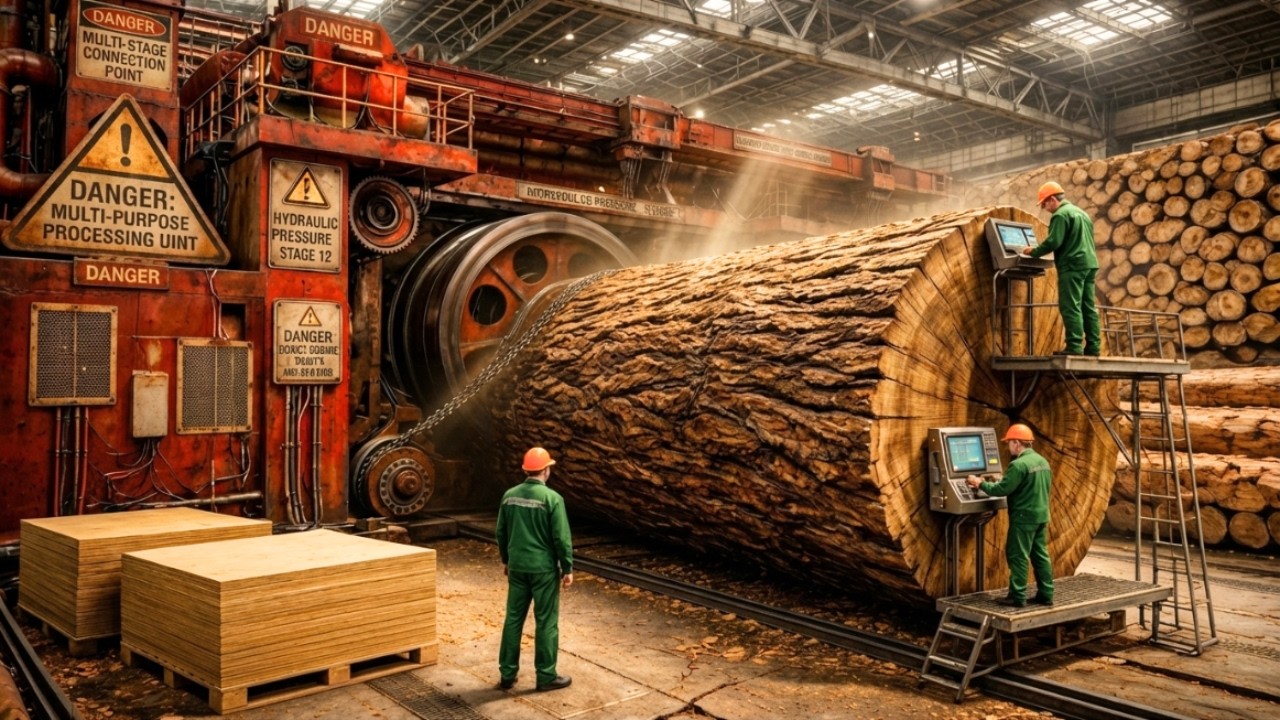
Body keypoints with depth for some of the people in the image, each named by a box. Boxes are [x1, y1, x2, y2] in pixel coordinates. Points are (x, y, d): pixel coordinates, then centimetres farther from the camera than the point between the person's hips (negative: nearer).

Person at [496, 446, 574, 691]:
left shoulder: (509, 495, 1)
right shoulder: (552, 498, -15)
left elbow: (501, 532, 10)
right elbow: (562, 538, -13)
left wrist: (506, 560, 23)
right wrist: (568, 568, -3)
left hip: (517, 567, 5)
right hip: (543, 568, -5)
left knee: (513, 619, 13)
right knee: (546, 623, 5)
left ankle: (508, 674, 20)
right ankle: (546, 676, 13)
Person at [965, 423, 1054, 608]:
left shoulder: (1019, 464, -19)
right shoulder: (1043, 462, 11)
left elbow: (1002, 489, -19)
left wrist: (981, 484, -6)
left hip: (1024, 516, -9)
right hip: (1041, 515, 9)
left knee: (1018, 556, -2)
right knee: (1040, 554, 13)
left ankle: (1017, 597, 1)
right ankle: (1046, 594, 17)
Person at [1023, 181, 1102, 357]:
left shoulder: (1060, 215, -8)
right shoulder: (1082, 213, 22)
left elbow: (1053, 242, -16)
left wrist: (1034, 251, -2)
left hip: (1073, 265, -9)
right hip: (1089, 263, 9)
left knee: (1071, 307, -9)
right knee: (1088, 307, 8)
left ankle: (1075, 347, -14)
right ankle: (1093, 347, 8)